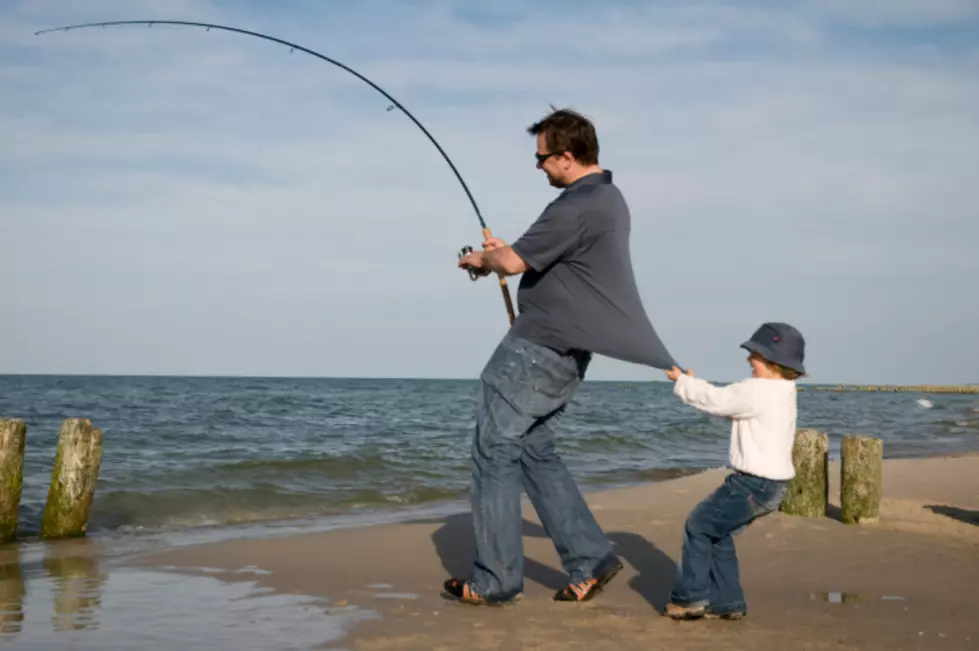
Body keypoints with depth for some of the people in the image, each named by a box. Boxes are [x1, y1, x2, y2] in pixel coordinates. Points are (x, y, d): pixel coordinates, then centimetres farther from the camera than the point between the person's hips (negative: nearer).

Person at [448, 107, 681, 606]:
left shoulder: (577, 206, -20)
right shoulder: (609, 198, 13)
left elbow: (514, 263, -19)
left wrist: (483, 258, 3)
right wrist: (508, 251, 19)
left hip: (538, 349, -10)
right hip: (566, 354, 10)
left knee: (495, 451, -1)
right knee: (536, 452, 16)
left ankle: (494, 580, 4)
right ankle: (590, 559, 14)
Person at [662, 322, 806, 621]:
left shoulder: (757, 391, -19)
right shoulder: (781, 391, 11)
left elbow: (717, 400, -11)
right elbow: (727, 400, 18)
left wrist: (682, 382, 5)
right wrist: (692, 383, 16)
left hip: (753, 484, -9)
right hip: (769, 484, 9)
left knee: (699, 525, 3)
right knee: (718, 534, 18)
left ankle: (690, 597, 7)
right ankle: (727, 602, 20)